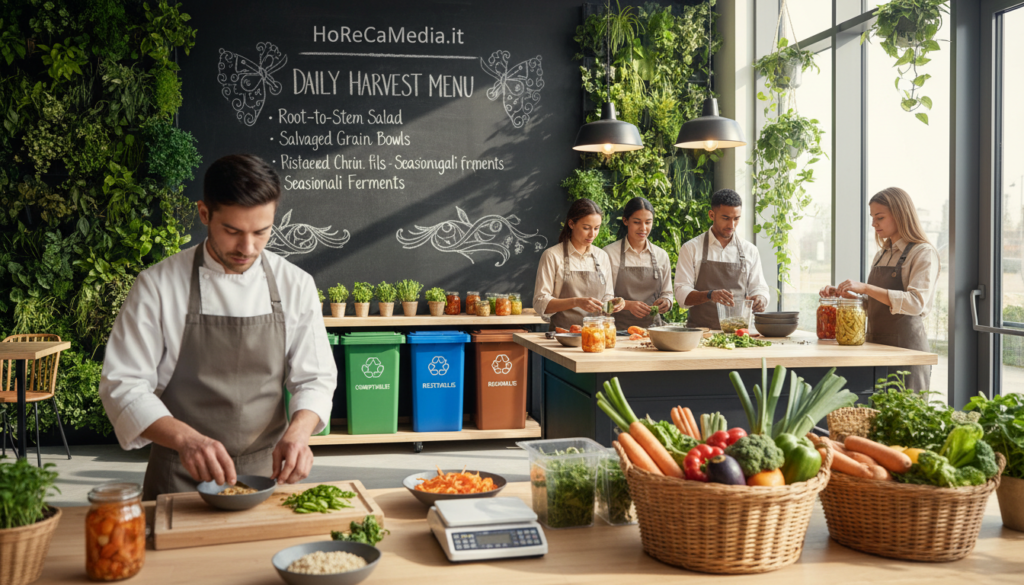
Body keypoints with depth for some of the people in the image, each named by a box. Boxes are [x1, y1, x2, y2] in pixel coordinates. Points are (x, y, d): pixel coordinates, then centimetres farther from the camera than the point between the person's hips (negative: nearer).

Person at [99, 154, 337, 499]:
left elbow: (316, 378, 4)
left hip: (267, 471, 2)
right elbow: (123, 385, -7)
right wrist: (185, 438, -24)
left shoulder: (295, 285, 1)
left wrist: (297, 433, -16)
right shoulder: (157, 286, -6)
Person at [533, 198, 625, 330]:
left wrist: (614, 304, -1)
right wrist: (576, 302, -18)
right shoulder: (552, 256, 0)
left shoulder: (602, 256, 14)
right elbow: (540, 304, -6)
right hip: (563, 333, -4)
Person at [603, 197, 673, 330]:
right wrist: (627, 304, -17)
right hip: (619, 328, -3)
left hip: (652, 326, 3)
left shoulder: (661, 255, 13)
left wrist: (666, 302, -2)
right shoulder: (609, 253, 1)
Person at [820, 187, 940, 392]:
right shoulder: (881, 255, 16)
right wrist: (841, 293, 6)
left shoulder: (923, 253, -7)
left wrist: (865, 288, -25)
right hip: (877, 344, 7)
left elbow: (916, 303, -21)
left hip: (906, 346, -7)